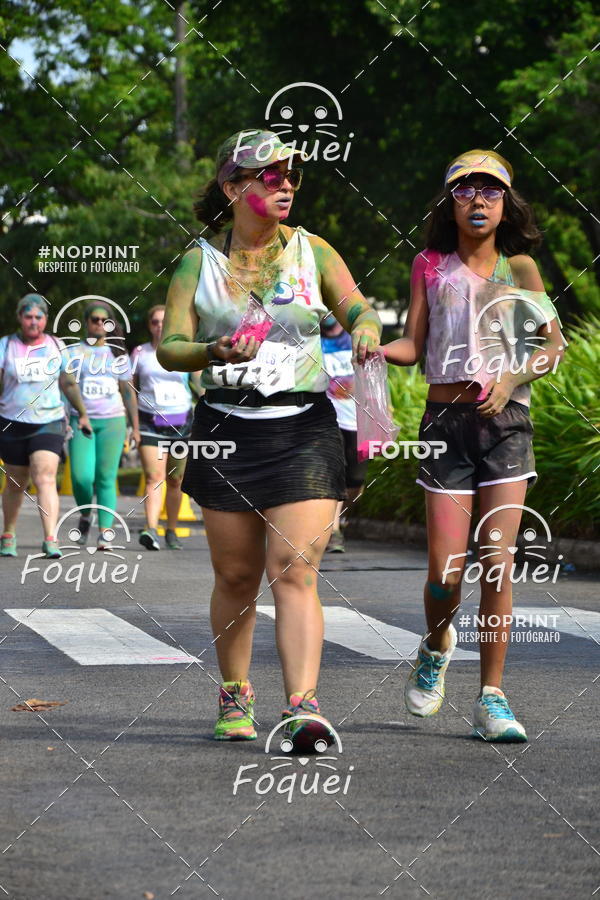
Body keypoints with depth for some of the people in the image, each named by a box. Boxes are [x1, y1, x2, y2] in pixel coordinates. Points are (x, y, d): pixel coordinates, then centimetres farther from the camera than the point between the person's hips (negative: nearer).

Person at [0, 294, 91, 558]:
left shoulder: (55, 346, 7)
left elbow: (68, 383, 18)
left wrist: (82, 413, 23)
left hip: (49, 424, 0)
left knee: (45, 479, -17)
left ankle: (51, 540, -23)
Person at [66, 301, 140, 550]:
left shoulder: (118, 354, 12)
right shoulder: (73, 352, 7)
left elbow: (128, 392, 15)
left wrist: (135, 427, 11)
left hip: (112, 421, 1)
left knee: (106, 478, -5)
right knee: (81, 476, -12)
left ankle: (105, 530, -4)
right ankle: (85, 516, 16)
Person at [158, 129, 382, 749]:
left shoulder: (311, 251, 8)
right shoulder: (200, 261, 6)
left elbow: (359, 310, 4)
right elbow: (169, 347, 0)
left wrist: (366, 328, -21)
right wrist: (214, 352, -22)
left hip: (303, 426, -1)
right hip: (227, 429, 1)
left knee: (295, 572, -12)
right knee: (236, 576, 7)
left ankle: (302, 708, -21)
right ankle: (234, 697, 26)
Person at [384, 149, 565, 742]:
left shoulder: (518, 267, 7)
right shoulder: (430, 266, 7)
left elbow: (555, 344, 5)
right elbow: (412, 347, 5)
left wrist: (514, 376, -12)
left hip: (505, 421, 0)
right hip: (447, 421, 0)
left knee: (497, 563, -7)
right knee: (446, 570, -5)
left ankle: (491, 698, 1)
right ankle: (437, 646, 29)